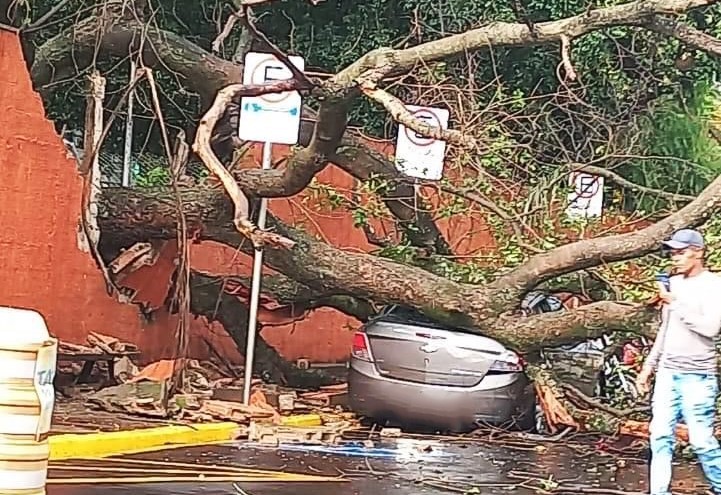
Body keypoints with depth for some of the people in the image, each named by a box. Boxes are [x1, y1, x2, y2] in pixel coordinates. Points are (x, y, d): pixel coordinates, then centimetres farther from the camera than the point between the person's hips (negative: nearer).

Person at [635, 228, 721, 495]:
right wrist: (648, 366, 20)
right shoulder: (673, 283, 13)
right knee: (660, 436, 0)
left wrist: (675, 303, -14)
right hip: (667, 372, 6)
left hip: (697, 375, -6)